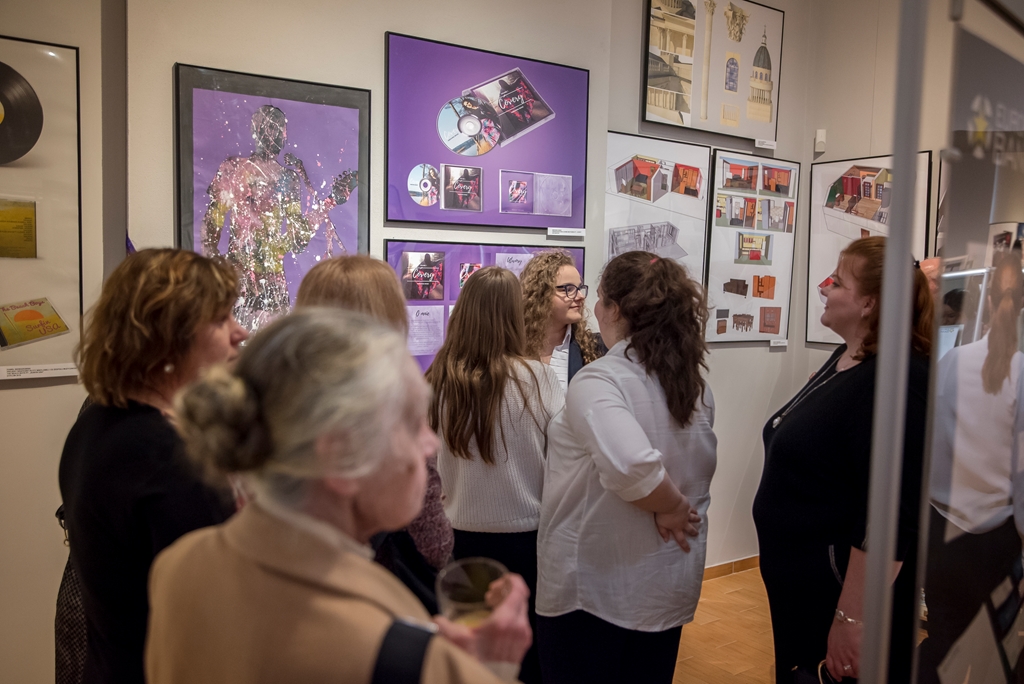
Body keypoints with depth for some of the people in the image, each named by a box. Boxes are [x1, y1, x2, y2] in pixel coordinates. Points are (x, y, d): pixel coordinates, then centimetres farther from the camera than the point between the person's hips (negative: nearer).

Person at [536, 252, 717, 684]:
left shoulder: (597, 381, -21)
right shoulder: (694, 382, 2)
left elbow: (632, 465, -35)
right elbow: (699, 467, 10)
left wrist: (671, 508, -18)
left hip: (592, 587, -6)